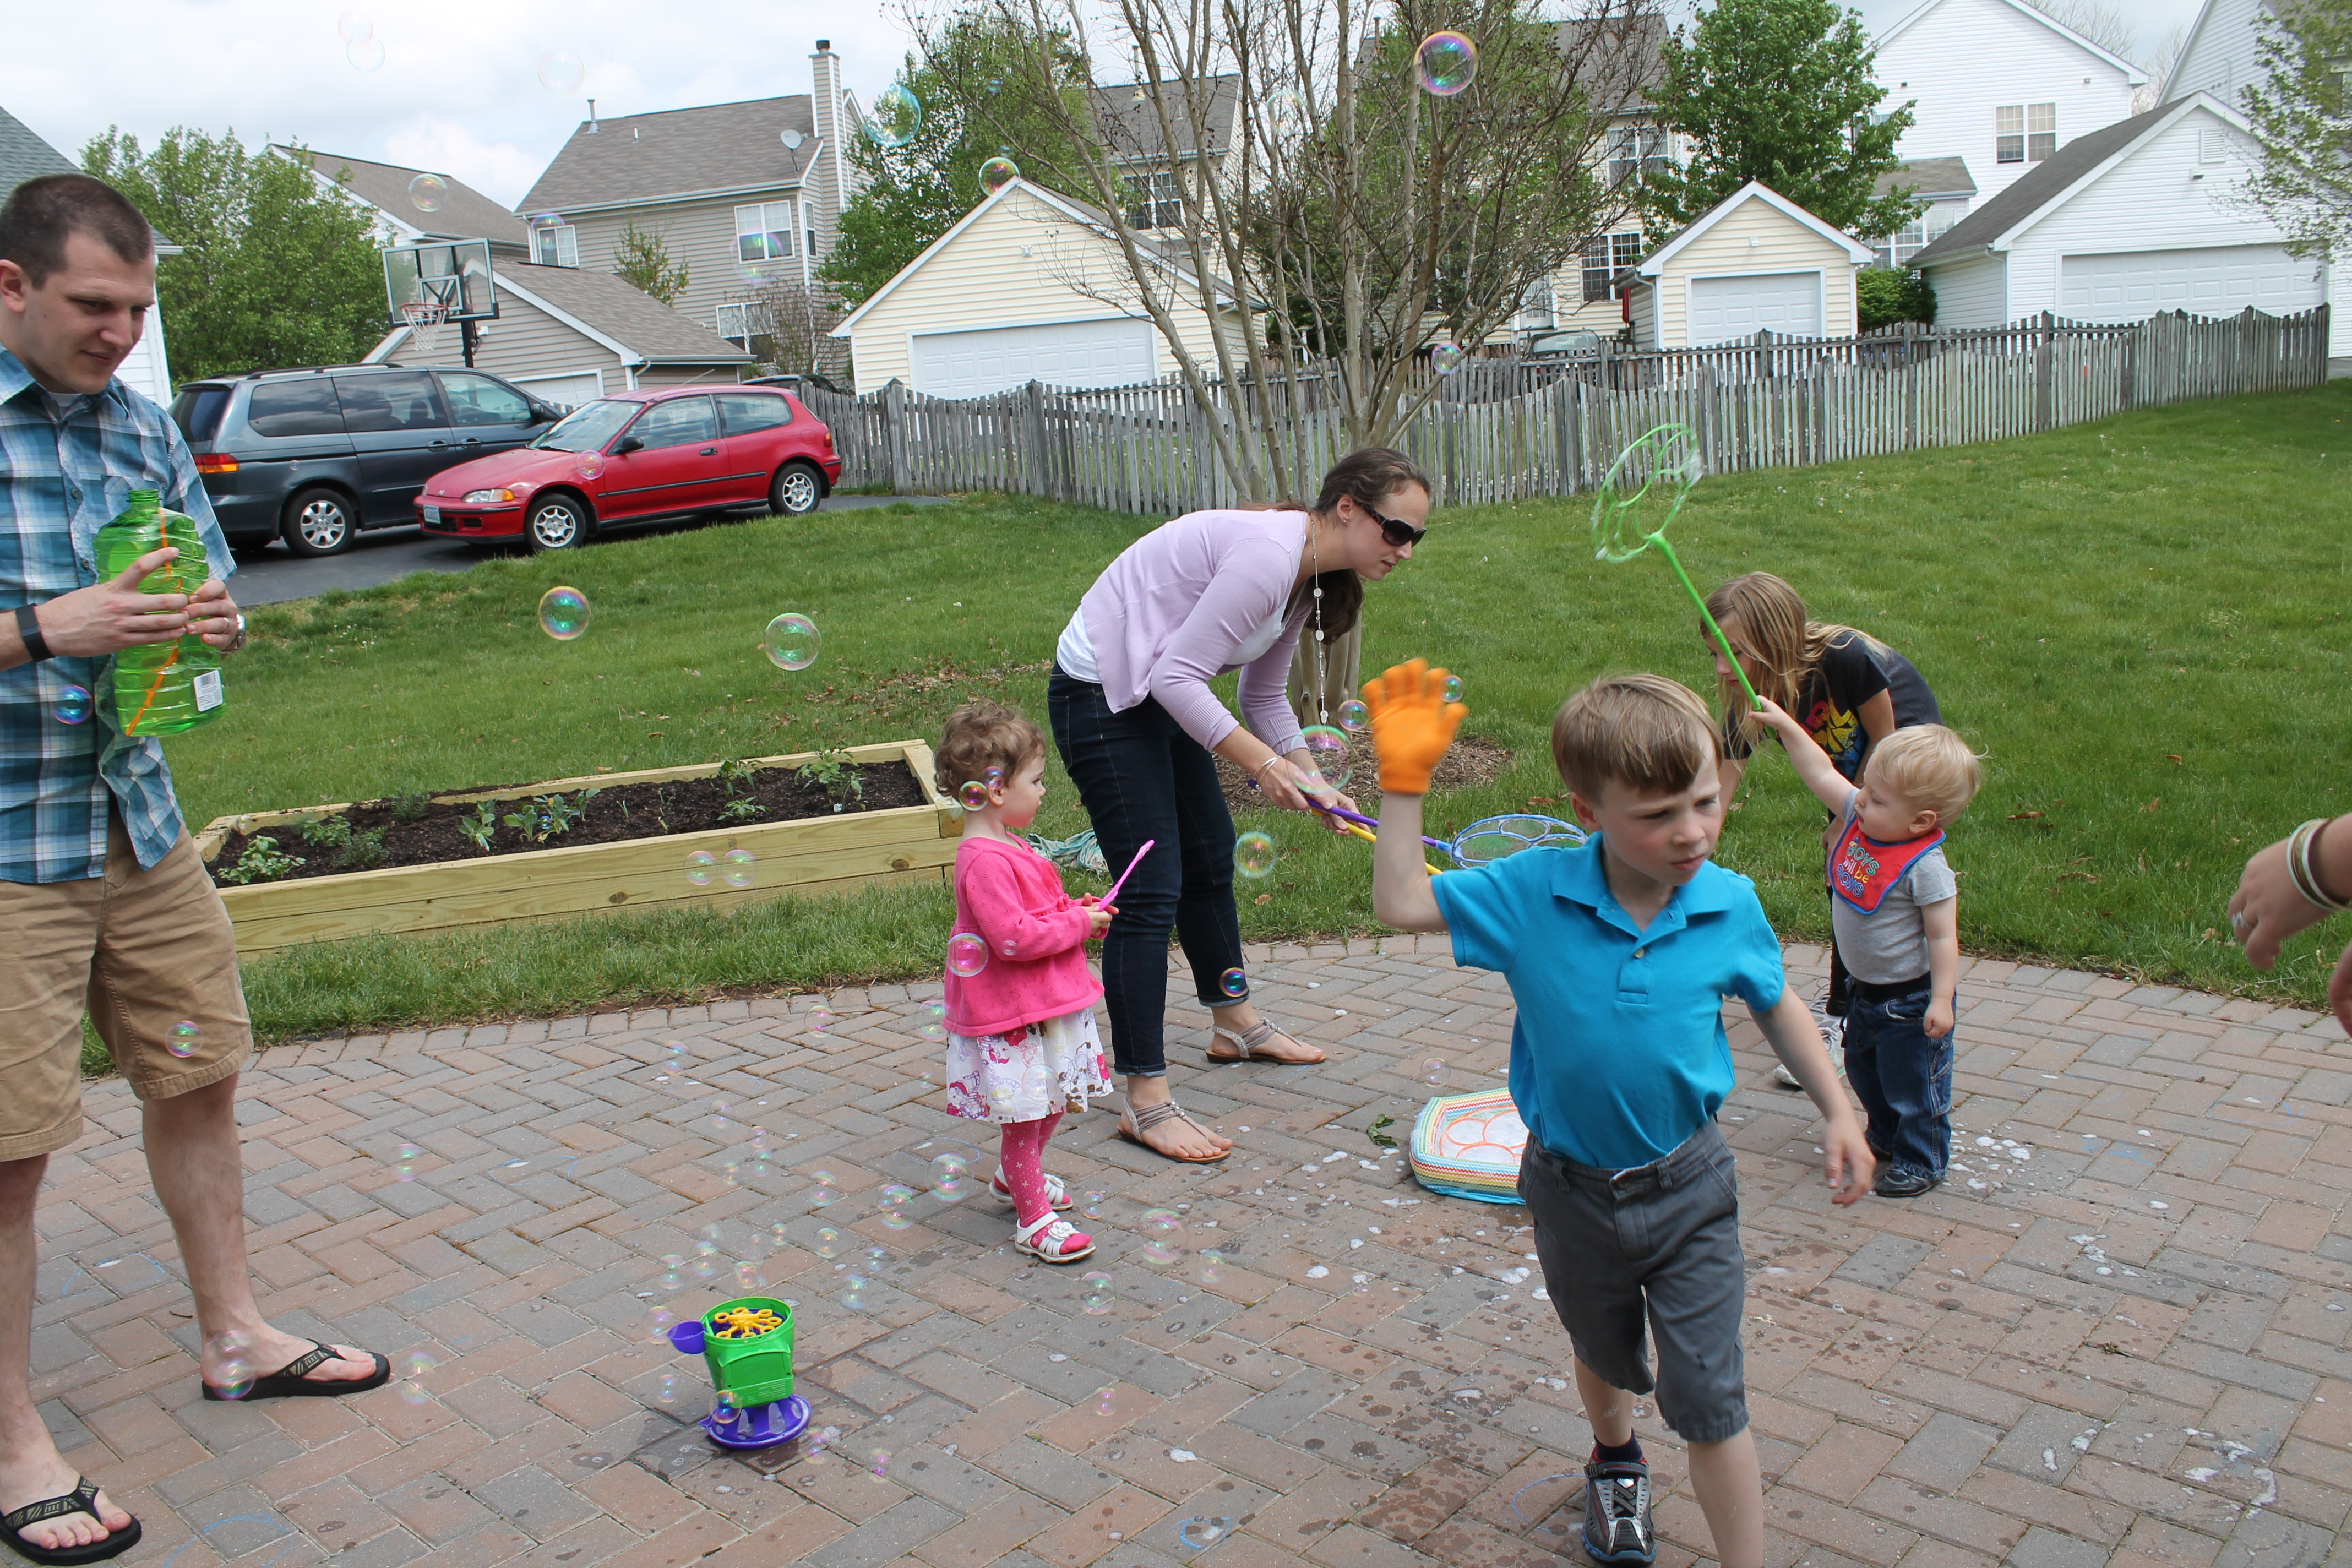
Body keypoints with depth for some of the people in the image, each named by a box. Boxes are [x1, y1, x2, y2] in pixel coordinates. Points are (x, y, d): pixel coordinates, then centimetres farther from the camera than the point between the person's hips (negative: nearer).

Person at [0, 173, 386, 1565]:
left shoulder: (143, 428, 9)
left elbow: (209, 590, 15)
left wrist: (213, 621, -7)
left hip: (139, 822, 7)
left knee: (199, 1080, 16)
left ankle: (237, 1337, 36)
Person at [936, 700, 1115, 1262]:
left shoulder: (1008, 845, 10)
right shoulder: (984, 861, -24)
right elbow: (1014, 937, -29)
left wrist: (1079, 912, 6)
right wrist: (1079, 924, -18)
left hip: (1045, 1003, 10)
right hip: (1010, 1015, -10)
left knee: (1052, 1103, 22)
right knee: (1024, 1114, 1)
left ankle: (1013, 1177, 44)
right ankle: (1034, 1220, 13)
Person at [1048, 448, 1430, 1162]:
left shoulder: (1308, 580, 4)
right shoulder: (1268, 555, -27)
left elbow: (1264, 697, 14)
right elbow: (1177, 677, -28)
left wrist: (1314, 782, 4)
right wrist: (1263, 763, -25)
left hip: (1158, 698, 11)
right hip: (1099, 698, -10)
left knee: (1211, 861, 21)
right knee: (1151, 893, -11)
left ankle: (1235, 1024, 42)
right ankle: (1146, 1104, -3)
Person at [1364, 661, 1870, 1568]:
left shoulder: (1729, 906, -15)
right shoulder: (1533, 895, -19)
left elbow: (1776, 1004, 4)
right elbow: (1401, 904, -16)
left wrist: (1837, 1112, 2)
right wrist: (1404, 779, -23)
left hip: (1687, 1189, -1)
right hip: (1572, 1188, 1)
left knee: (1707, 1399, 0)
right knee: (1605, 1358, 27)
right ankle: (1615, 1461, 59)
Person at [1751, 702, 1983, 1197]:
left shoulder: (1925, 867, -29)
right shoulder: (1860, 818, -9)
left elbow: (1943, 937, -24)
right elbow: (1822, 775, 2)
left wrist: (1942, 999, -25)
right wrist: (1785, 726, 0)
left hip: (1911, 1000, -8)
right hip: (1865, 990, 9)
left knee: (1912, 1082, 8)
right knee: (1864, 1070, 26)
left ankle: (1921, 1162, 28)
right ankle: (1884, 1137, 48)